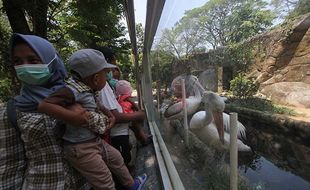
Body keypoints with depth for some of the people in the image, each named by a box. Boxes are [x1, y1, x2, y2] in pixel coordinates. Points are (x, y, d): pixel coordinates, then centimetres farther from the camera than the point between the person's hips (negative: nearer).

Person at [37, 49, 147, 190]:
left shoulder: (88, 90, 0)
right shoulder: (73, 89, -25)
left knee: (116, 158, 24)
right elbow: (44, 106, -33)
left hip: (96, 141, 9)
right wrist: (85, 120, -34)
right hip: (80, 148, -9)